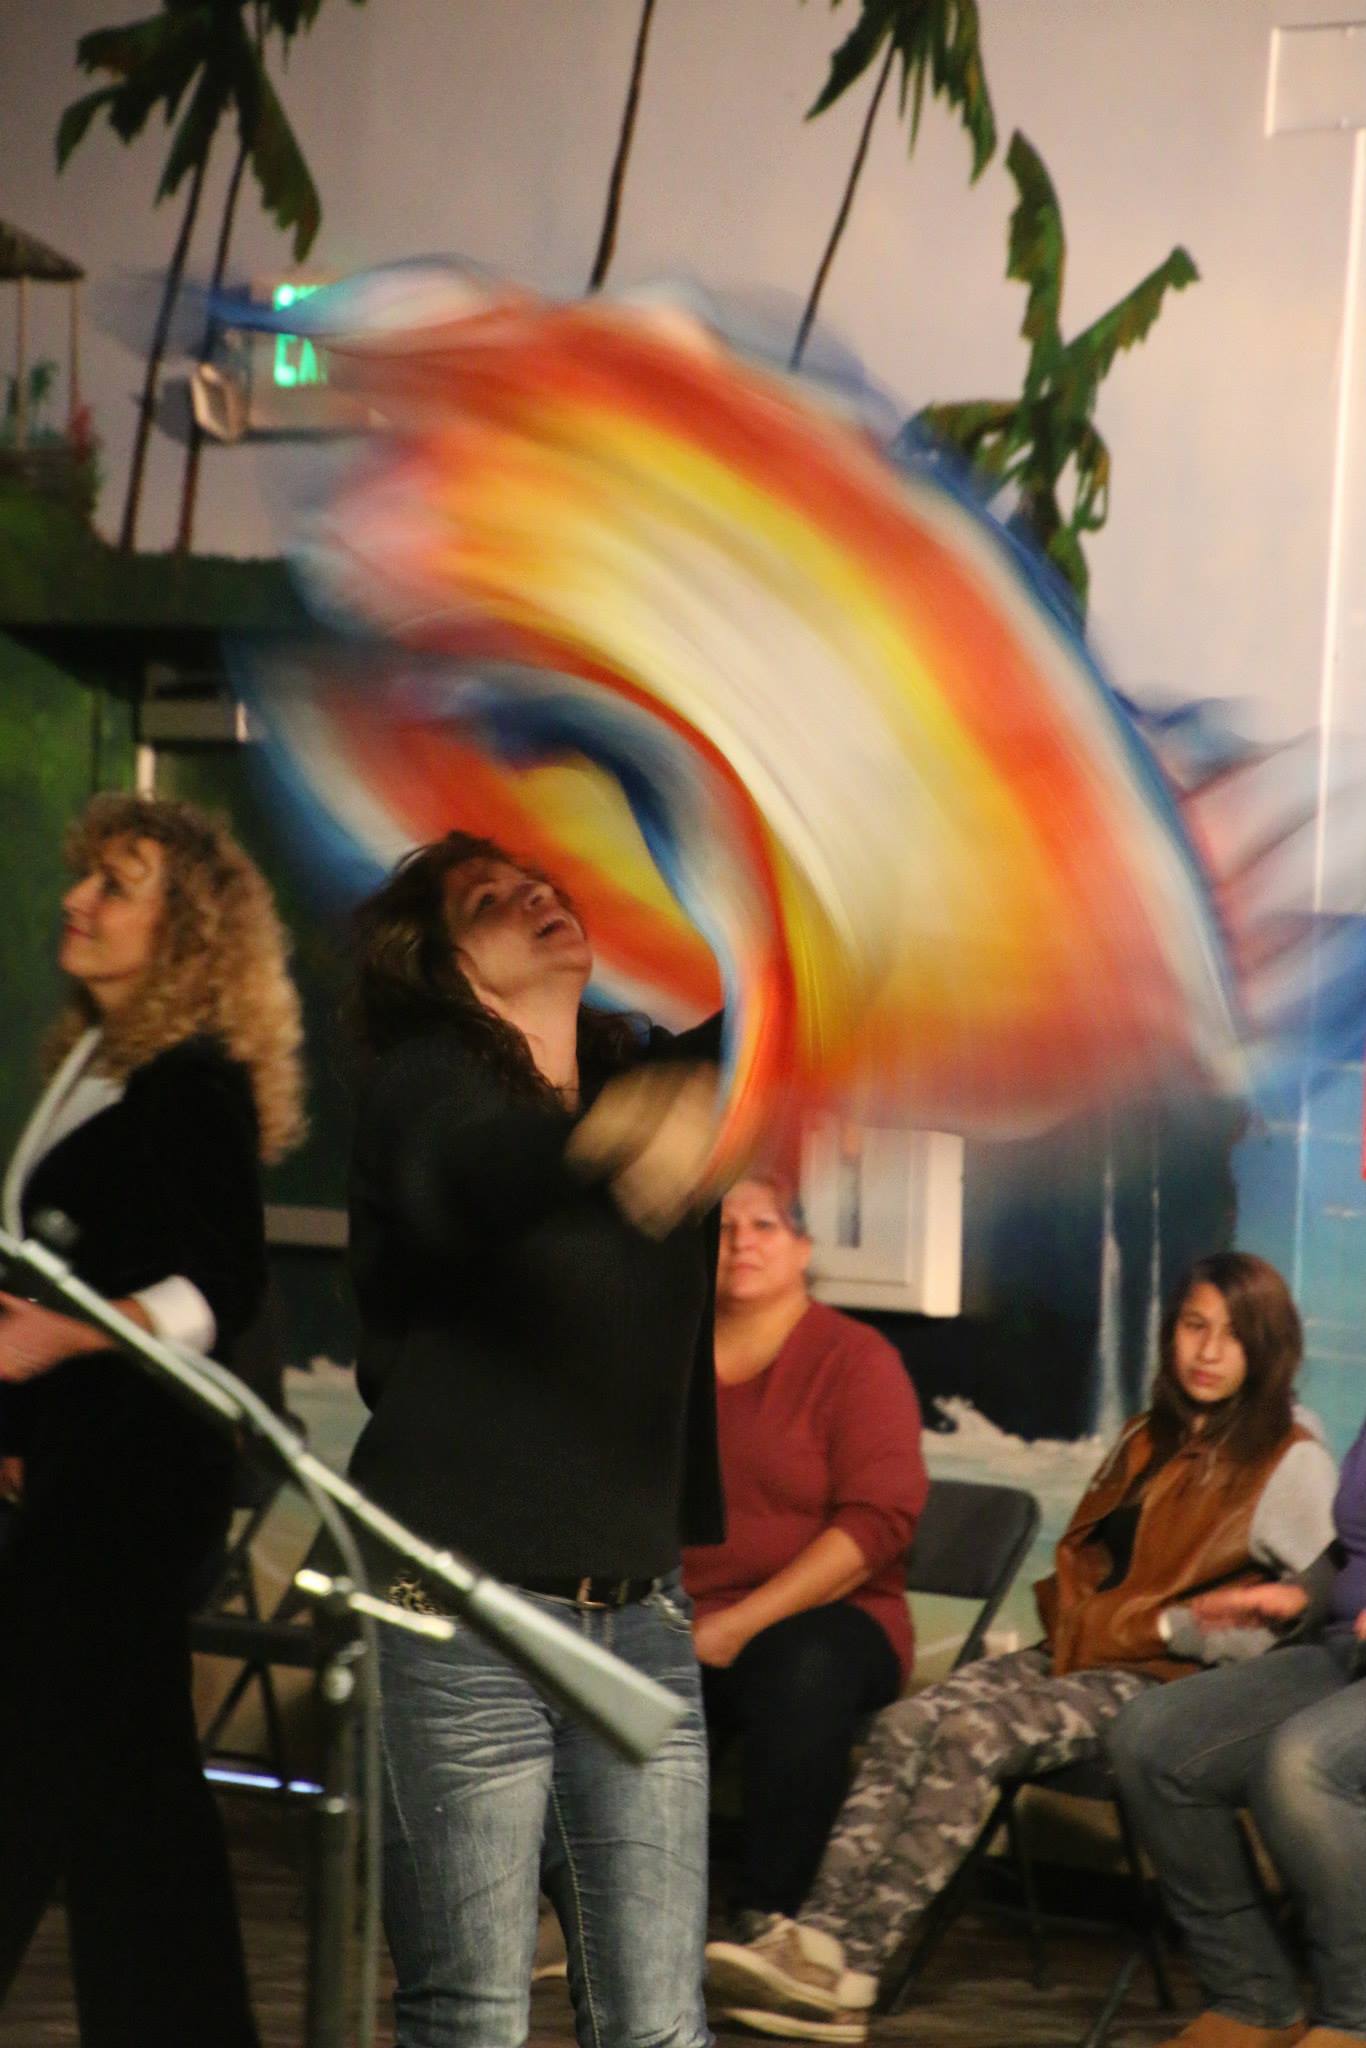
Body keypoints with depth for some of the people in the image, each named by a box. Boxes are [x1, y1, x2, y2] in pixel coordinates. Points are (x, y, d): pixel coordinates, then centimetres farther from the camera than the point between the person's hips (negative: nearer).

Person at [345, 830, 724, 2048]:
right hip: (461, 1620, -5)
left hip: (639, 1614, 5)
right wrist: (621, 1133, -49)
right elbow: (462, 1183, -28)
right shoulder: (428, 1081, -4)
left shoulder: (648, 1073, 14)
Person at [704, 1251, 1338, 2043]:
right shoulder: (1148, 1442, 22)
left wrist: (1179, 1626, -14)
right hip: (1077, 1654, 7)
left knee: (973, 1736, -28)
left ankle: (850, 1972, -34)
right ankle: (821, 1933, -35)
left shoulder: (1292, 1465, -2)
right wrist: (1069, 1618, 6)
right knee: (909, 1722, -20)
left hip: (1161, 1683, -7)